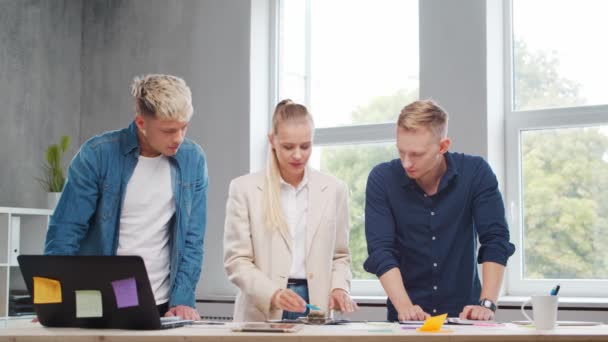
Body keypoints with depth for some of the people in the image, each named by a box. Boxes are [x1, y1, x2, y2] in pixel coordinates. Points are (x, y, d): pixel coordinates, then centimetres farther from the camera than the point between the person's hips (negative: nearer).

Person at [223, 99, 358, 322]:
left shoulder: (334, 189, 7)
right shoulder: (244, 188, 0)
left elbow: (339, 255, 13)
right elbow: (236, 260, -3)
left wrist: (338, 288, -5)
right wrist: (273, 294, -17)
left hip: (315, 307, 1)